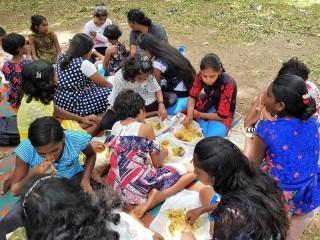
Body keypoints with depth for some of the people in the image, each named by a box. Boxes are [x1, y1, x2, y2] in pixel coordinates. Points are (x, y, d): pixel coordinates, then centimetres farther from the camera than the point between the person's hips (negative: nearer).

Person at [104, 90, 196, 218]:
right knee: (189, 174, 2)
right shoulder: (145, 128, -7)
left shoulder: (115, 126, 9)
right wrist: (164, 153, 20)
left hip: (116, 186, 7)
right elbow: (157, 163, 0)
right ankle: (155, 196, -14)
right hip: (138, 184, -7)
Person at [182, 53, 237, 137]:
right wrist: (189, 115, -29)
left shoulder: (227, 84, -31)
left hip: (221, 116, -4)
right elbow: (192, 96, -9)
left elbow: (222, 116, -26)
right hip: (205, 107, 5)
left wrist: (199, 114, -19)